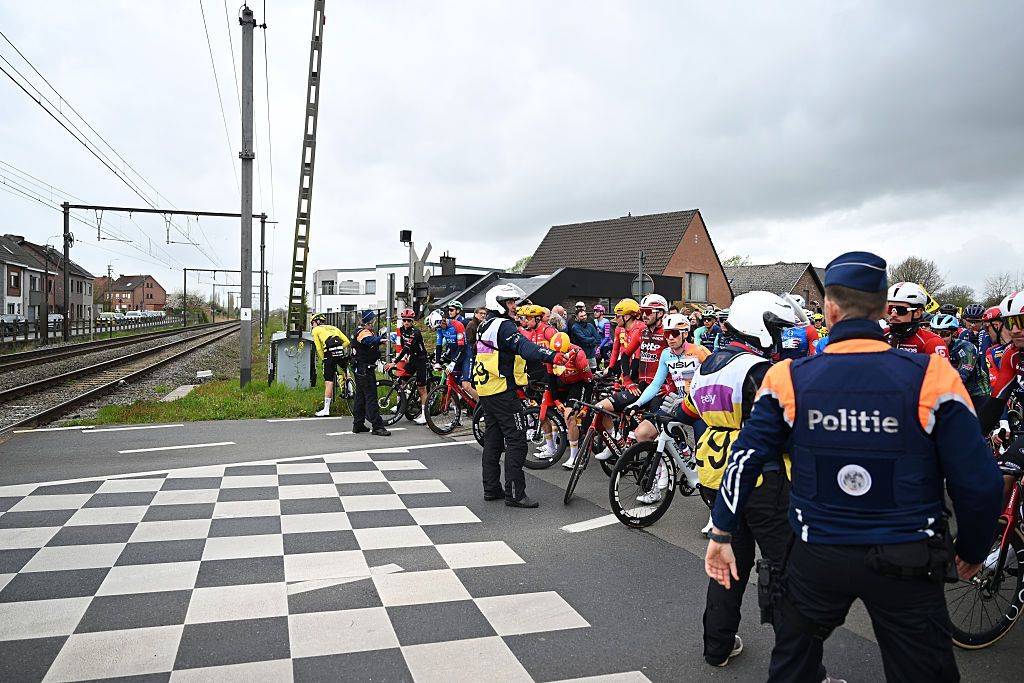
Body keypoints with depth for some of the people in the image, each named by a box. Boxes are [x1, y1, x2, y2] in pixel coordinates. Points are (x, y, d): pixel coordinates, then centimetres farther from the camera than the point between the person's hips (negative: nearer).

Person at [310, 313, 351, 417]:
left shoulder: (316, 330, 15)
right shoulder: (334, 328, 27)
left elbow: (319, 348, 7)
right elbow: (347, 341, 17)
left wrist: (323, 359, 18)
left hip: (330, 355, -4)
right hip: (341, 354, 4)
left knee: (329, 383, -3)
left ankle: (326, 410, 1)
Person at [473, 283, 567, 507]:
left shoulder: (485, 325, 17)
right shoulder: (503, 325, -15)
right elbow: (524, 346, -32)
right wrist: (551, 356, -44)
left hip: (486, 390, 10)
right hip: (503, 392, -10)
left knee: (493, 438, 14)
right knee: (516, 440, -7)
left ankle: (491, 489, 20)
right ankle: (514, 493, -7)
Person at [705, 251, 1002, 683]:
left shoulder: (789, 378, -10)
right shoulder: (932, 378, -14)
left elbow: (745, 460, -6)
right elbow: (978, 482, -11)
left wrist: (722, 534, 5)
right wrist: (973, 551, 8)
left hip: (816, 557, 1)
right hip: (907, 563, -1)